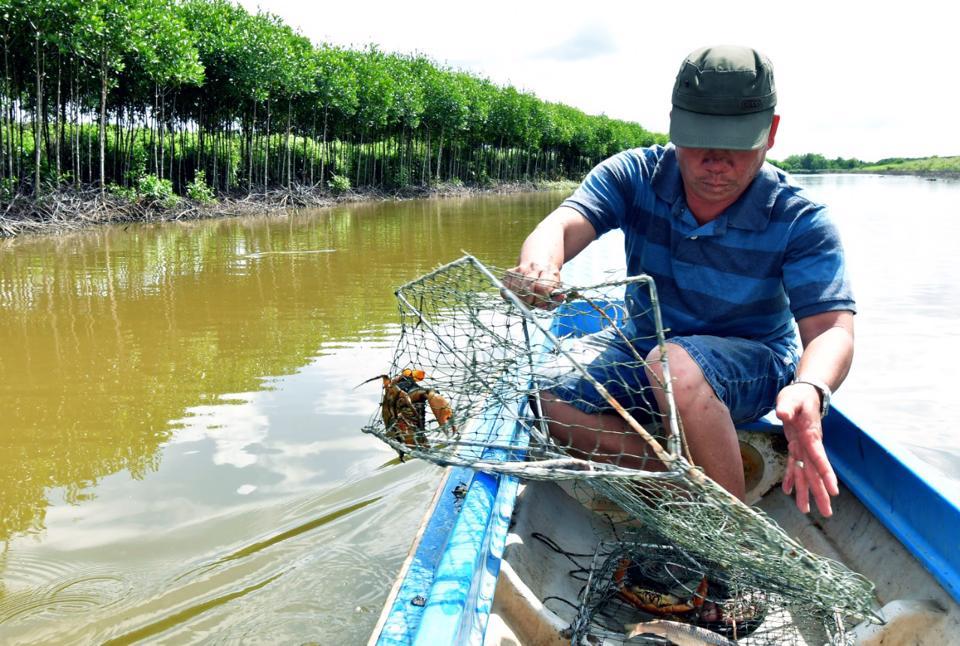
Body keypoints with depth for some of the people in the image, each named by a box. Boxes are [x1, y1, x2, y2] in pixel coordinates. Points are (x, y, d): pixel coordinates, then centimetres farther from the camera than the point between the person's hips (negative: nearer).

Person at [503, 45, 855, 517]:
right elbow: (559, 227, -28)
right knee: (553, 401, -21)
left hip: (755, 364, -4)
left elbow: (831, 328, -25)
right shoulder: (634, 175, -13)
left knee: (676, 366, -38)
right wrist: (539, 267, -55)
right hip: (646, 349, 4)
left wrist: (809, 389, -50)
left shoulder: (800, 221, -18)